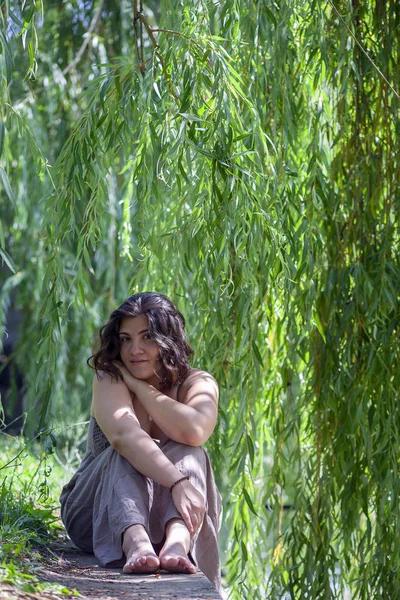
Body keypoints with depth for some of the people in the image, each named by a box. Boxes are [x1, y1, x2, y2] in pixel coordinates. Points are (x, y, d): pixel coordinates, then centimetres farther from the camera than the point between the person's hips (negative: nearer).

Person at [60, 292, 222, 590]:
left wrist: (139, 386, -19)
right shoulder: (109, 380, -9)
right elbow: (124, 435, -32)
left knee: (189, 453, -26)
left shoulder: (198, 384, -4)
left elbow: (195, 431, -29)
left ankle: (178, 541, -53)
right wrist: (177, 482, -46)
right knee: (125, 454, -30)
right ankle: (135, 542, -57)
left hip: (169, 514, 1)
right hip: (101, 514, -1)